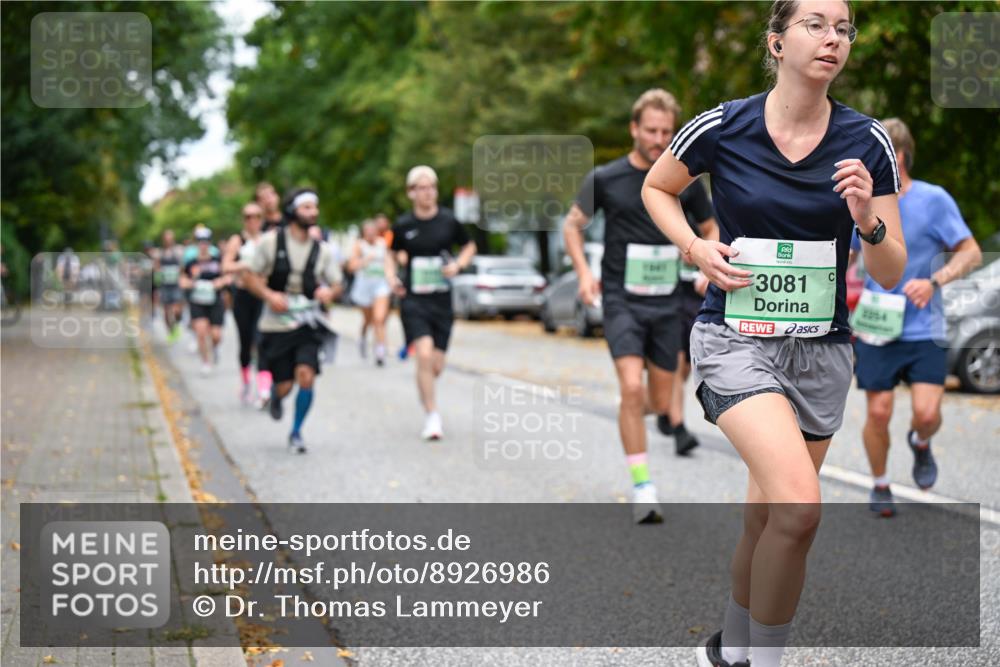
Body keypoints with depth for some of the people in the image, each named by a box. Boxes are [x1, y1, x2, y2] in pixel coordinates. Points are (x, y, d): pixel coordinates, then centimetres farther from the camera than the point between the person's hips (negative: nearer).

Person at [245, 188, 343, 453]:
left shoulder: (320, 250, 3)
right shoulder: (271, 242, -4)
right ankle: (275, 394, 41)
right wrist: (268, 295, -18)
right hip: (276, 324, -1)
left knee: (306, 376, -17)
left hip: (308, 324, 1)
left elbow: (337, 283, 11)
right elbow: (250, 277, 0)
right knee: (285, 386, 0)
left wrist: (329, 292, -13)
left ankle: (296, 433, 3)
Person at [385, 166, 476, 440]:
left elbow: (469, 247, 15)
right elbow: (392, 253, 17)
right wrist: (391, 276, 0)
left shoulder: (448, 221, 0)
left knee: (437, 366, 3)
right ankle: (432, 416, -9)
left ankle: (424, 388, 39)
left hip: (442, 301, 2)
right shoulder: (403, 225, 0)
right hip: (413, 299, -2)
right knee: (425, 355, -19)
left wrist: (458, 264, -4)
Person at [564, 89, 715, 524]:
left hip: (666, 304, 3)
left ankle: (637, 407, 45)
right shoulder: (605, 179, -3)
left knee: (661, 402, 7)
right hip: (622, 301, -3)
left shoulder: (683, 181, 2)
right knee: (631, 388, -19)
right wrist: (583, 272, -6)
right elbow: (572, 224, 8)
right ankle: (642, 489, -12)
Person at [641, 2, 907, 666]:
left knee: (766, 515, 13)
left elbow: (891, 273, 0)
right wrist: (695, 248, -5)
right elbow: (656, 187, 12)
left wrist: (866, 219, -20)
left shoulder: (868, 142, -3)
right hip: (736, 337, -3)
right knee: (799, 505, -23)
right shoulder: (722, 128, -8)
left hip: (823, 348, 3)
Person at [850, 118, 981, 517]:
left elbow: (971, 253, -6)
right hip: (875, 330, 2)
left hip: (923, 330, -2)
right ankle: (880, 485, 22)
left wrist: (934, 281, -22)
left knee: (926, 412, -12)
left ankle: (921, 444, 24)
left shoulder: (933, 199, -8)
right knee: (879, 413, 1)